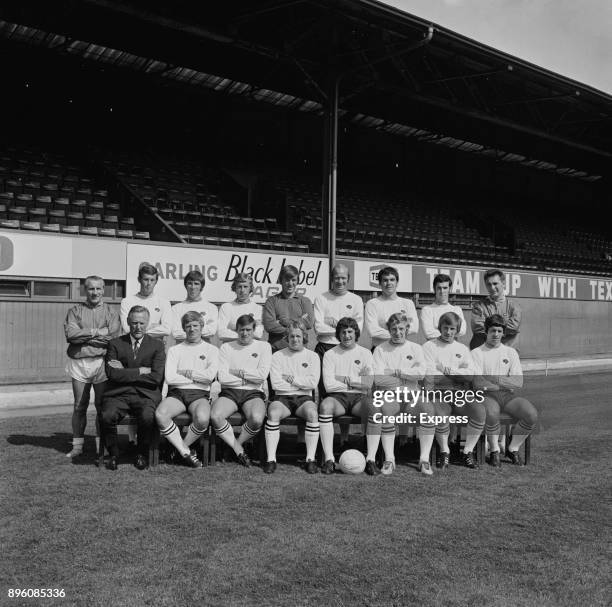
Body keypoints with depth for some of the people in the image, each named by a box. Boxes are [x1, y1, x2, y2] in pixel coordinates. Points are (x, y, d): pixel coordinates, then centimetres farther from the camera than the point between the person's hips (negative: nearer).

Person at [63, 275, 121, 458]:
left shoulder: (111, 312, 7)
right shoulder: (75, 311, 10)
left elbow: (114, 337, -9)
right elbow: (70, 334, -6)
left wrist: (83, 335, -8)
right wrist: (97, 332, -10)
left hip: (102, 362, -1)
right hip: (79, 363, 1)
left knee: (102, 406, 2)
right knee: (79, 407, 7)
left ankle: (101, 446, 13)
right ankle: (77, 446, 16)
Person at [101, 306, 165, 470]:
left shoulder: (157, 345, 9)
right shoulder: (115, 344, 11)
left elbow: (156, 377, -4)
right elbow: (112, 374, -4)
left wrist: (126, 372, -5)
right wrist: (141, 371, -8)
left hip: (146, 396, -1)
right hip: (118, 395, 1)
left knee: (147, 417, -32)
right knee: (107, 416, -29)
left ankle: (142, 454, -3)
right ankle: (113, 454, -1)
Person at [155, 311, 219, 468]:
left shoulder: (211, 350, 14)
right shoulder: (174, 350, 17)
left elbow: (210, 375, -4)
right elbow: (170, 378, 2)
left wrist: (185, 373, 0)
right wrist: (197, 378, 1)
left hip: (200, 394, -1)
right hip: (176, 393, 1)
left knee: (202, 418, -35)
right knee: (160, 414, -32)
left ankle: (180, 447, -5)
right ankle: (186, 452, -14)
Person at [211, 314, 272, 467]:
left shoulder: (263, 346, 10)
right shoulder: (226, 347, 12)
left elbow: (262, 375, -5)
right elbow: (222, 377, -1)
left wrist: (237, 372, -2)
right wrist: (249, 377, -1)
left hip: (253, 393, -1)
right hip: (229, 392, 1)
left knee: (257, 419, -33)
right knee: (215, 416, -30)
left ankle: (235, 444, -2)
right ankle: (239, 450, -9)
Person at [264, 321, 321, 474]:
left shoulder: (312, 356, 11)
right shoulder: (277, 356, 9)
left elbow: (313, 382, -3)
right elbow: (276, 384, -4)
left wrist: (292, 379, -4)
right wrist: (302, 384, -1)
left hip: (304, 398, 0)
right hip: (282, 397, 0)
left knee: (312, 413, -33)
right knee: (273, 413, -32)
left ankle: (310, 459, -25)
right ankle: (271, 459, -25)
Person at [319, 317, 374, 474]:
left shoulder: (365, 353, 14)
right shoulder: (330, 354, 10)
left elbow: (370, 383, 1)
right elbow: (329, 385, -3)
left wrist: (345, 379, -3)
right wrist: (356, 382, 0)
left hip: (359, 397, 1)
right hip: (337, 397, -1)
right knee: (325, 406, -35)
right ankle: (329, 459, -34)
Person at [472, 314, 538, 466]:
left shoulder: (511, 352, 14)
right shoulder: (477, 353, 5)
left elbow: (519, 383, 3)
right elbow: (478, 383, -8)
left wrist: (494, 379, -8)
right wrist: (507, 384, -6)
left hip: (508, 396, 3)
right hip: (487, 396, -3)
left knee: (532, 414, -23)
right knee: (492, 413, -37)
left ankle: (513, 449, 1)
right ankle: (494, 451, -11)